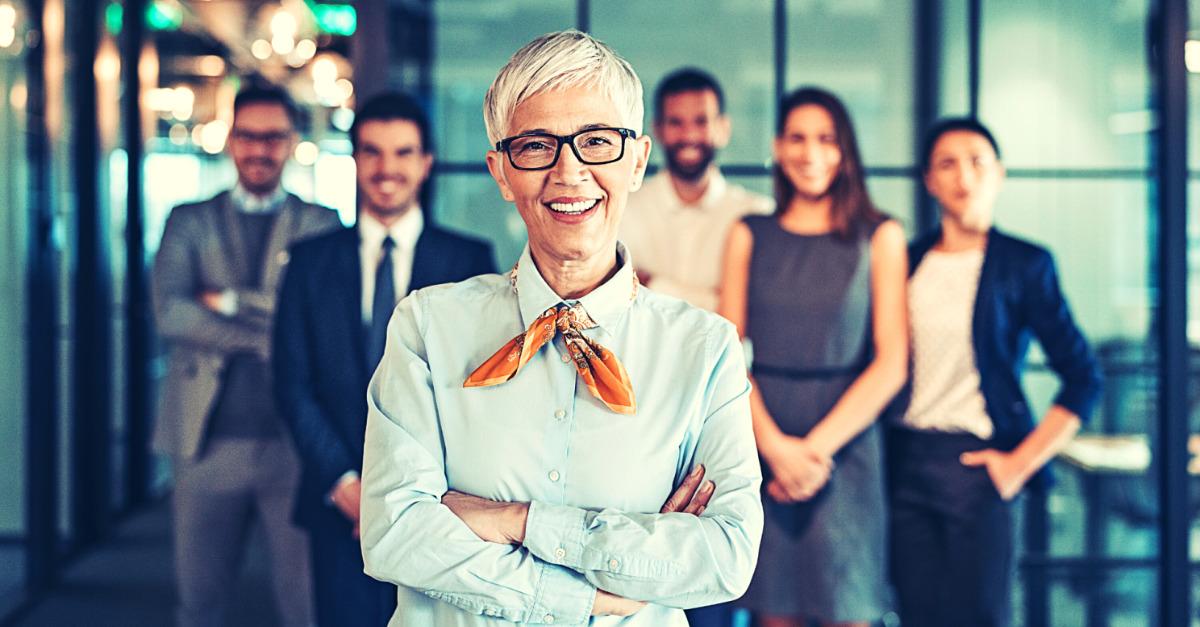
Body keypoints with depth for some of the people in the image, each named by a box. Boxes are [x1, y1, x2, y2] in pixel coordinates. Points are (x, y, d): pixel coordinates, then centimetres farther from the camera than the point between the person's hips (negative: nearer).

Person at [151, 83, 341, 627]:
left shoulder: (321, 225, 6)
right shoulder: (189, 222, 10)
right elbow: (170, 314, -7)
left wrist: (233, 301, -11)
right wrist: (274, 334, -14)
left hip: (297, 443, -1)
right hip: (210, 440, 2)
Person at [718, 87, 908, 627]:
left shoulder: (879, 237, 4)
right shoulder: (750, 236, 9)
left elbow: (891, 363, -1)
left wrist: (818, 446, -10)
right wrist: (775, 445, -10)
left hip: (845, 443, -1)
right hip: (762, 443, 1)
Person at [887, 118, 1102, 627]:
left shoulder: (1025, 264, -1)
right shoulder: (907, 260, 10)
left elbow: (1083, 380, -3)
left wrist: (1022, 464, -7)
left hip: (974, 463, -4)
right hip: (904, 464, 4)